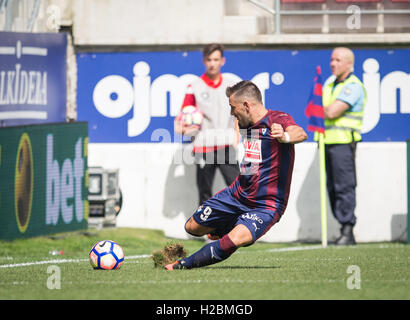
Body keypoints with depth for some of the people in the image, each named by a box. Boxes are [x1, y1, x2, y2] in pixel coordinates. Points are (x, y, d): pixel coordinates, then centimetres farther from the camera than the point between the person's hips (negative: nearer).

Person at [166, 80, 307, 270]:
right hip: (238, 194, 8)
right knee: (192, 227, 12)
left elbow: (300, 134, -42)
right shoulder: (247, 125, 7)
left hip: (266, 205, -8)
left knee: (237, 240, -32)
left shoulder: (278, 119, -18)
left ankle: (183, 264, -17)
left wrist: (285, 137, -62)